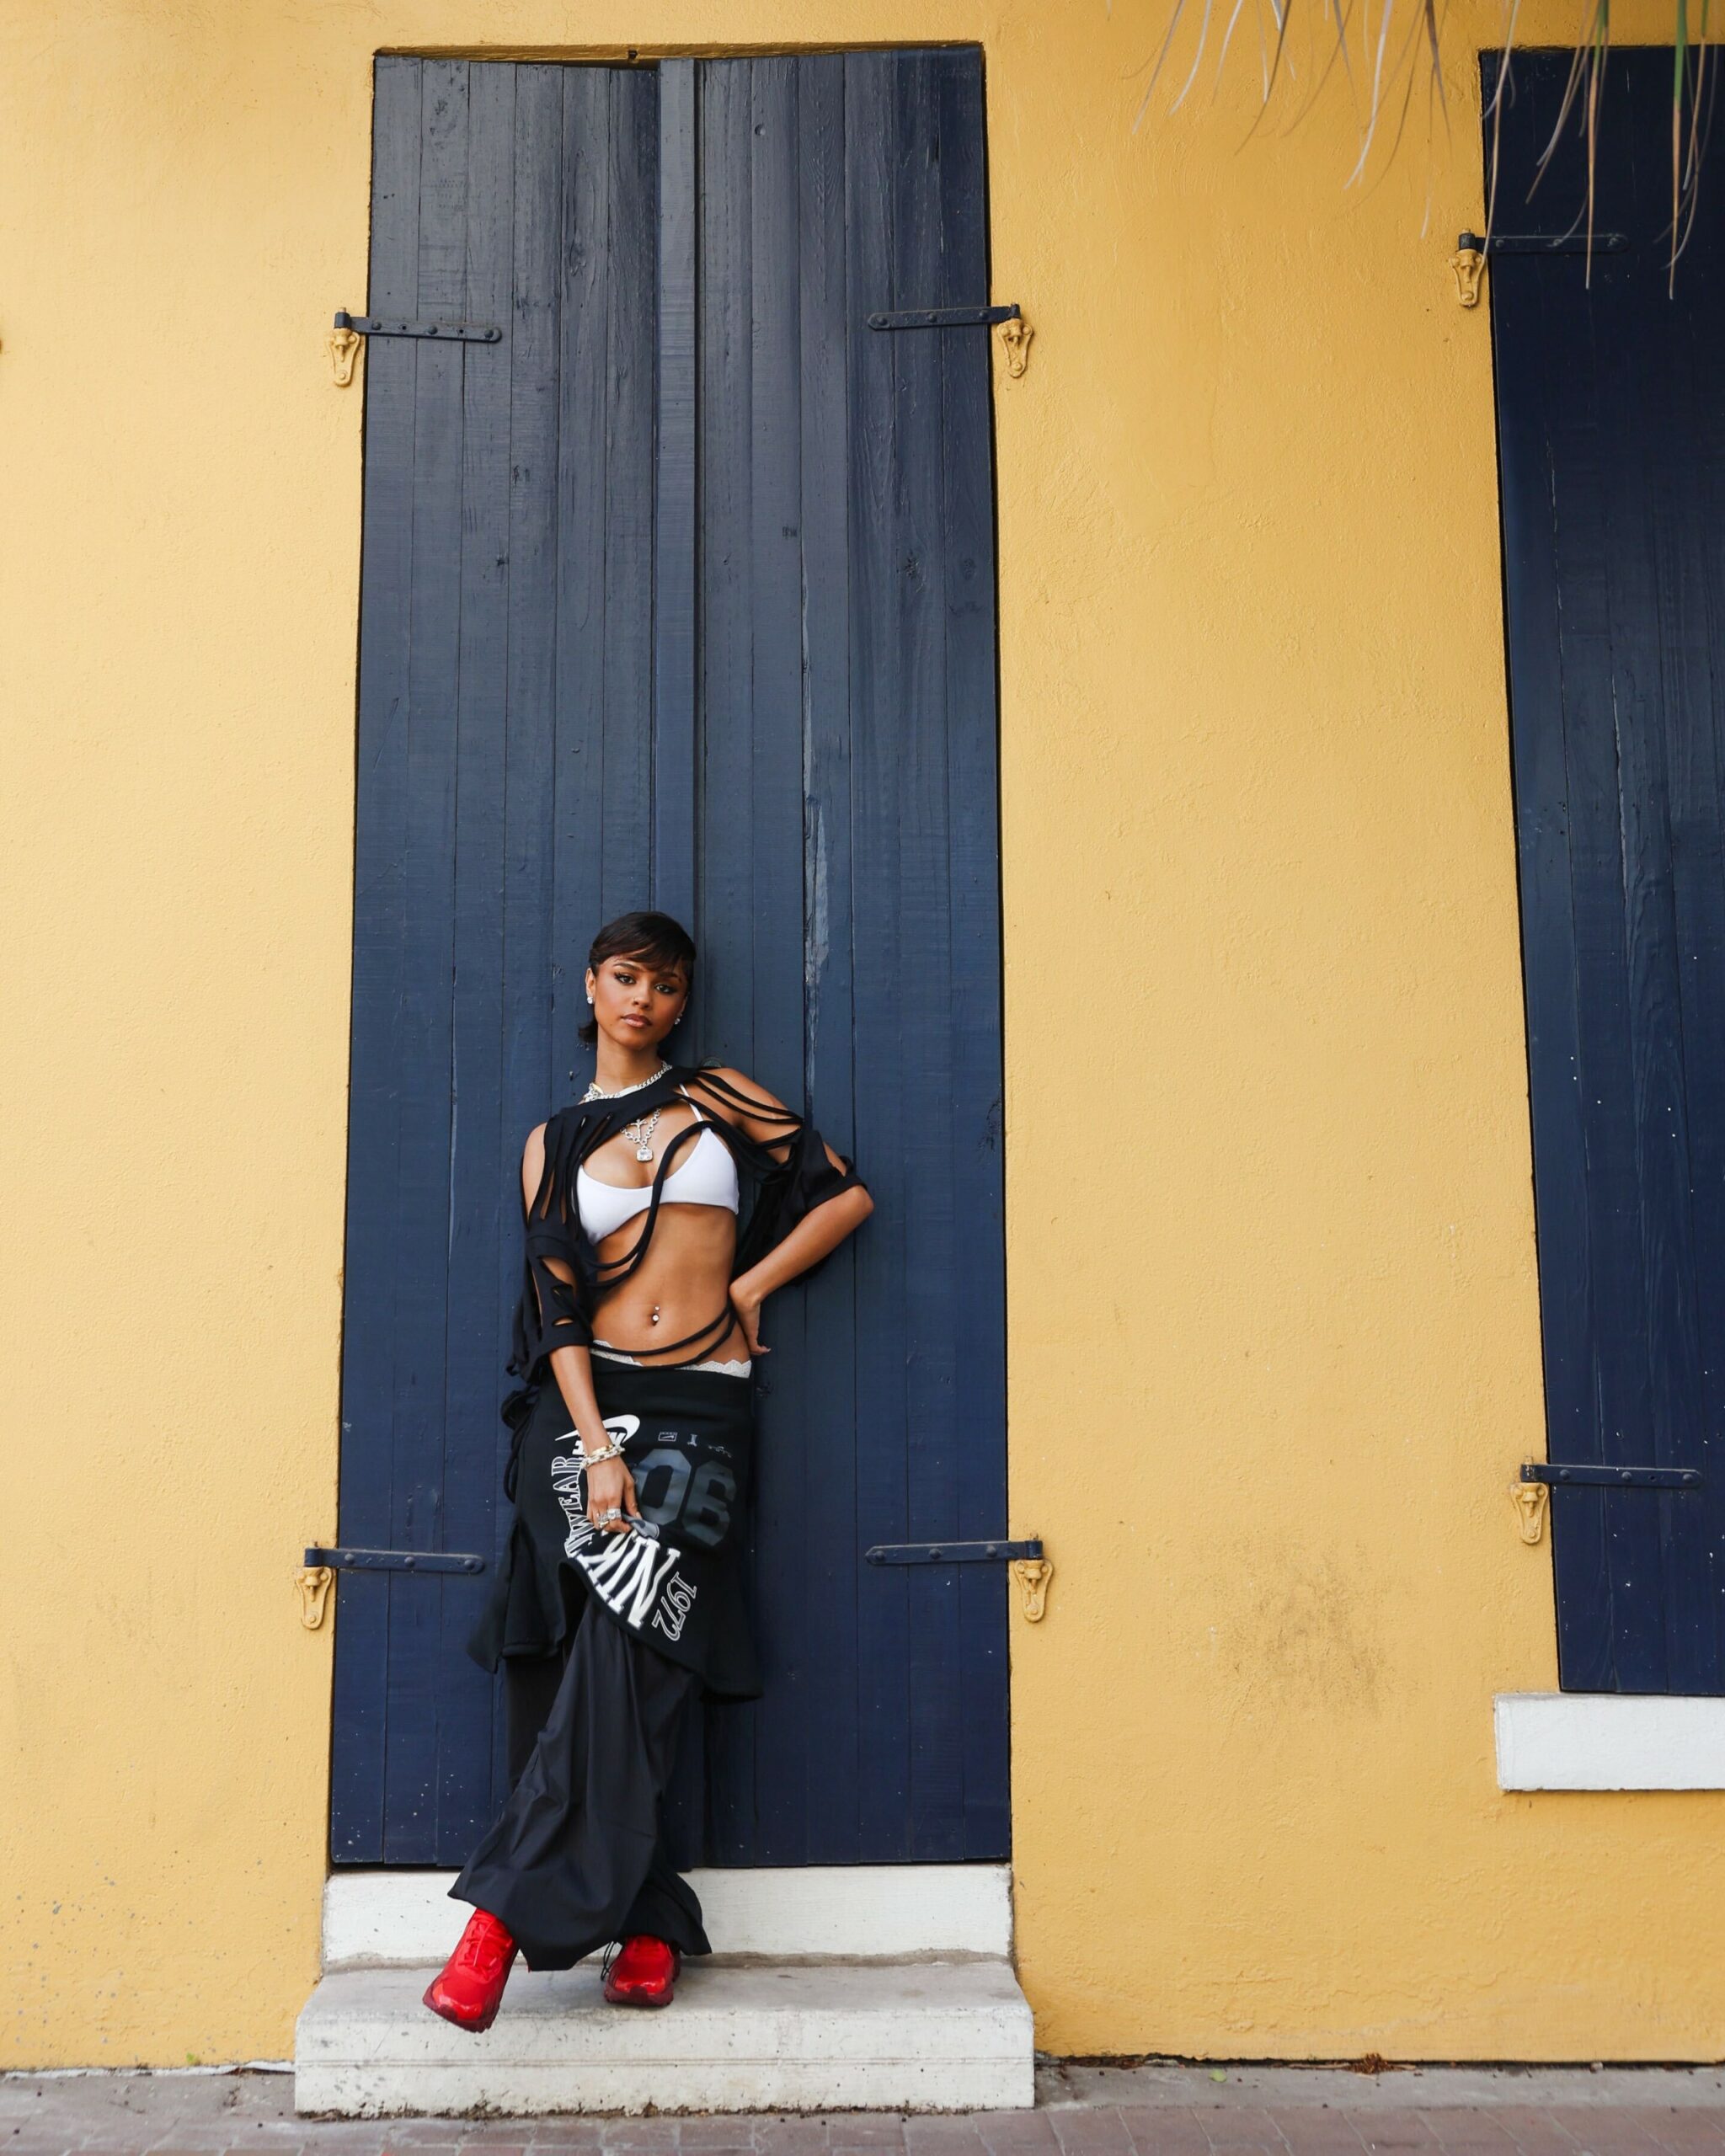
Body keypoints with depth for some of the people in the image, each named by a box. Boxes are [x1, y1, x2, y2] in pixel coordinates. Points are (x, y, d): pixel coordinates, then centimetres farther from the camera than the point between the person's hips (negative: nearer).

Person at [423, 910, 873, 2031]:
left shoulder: (723, 1098, 11)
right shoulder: (554, 1142, 12)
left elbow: (847, 1194, 10)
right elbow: (557, 1306, 2)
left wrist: (750, 1286, 3)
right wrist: (598, 1448, -11)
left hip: (697, 1412, -1)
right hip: (585, 1402, 1)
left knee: (623, 1653, -15)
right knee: (598, 1664, -5)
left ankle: (507, 1915, -12)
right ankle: (652, 1928, 5)